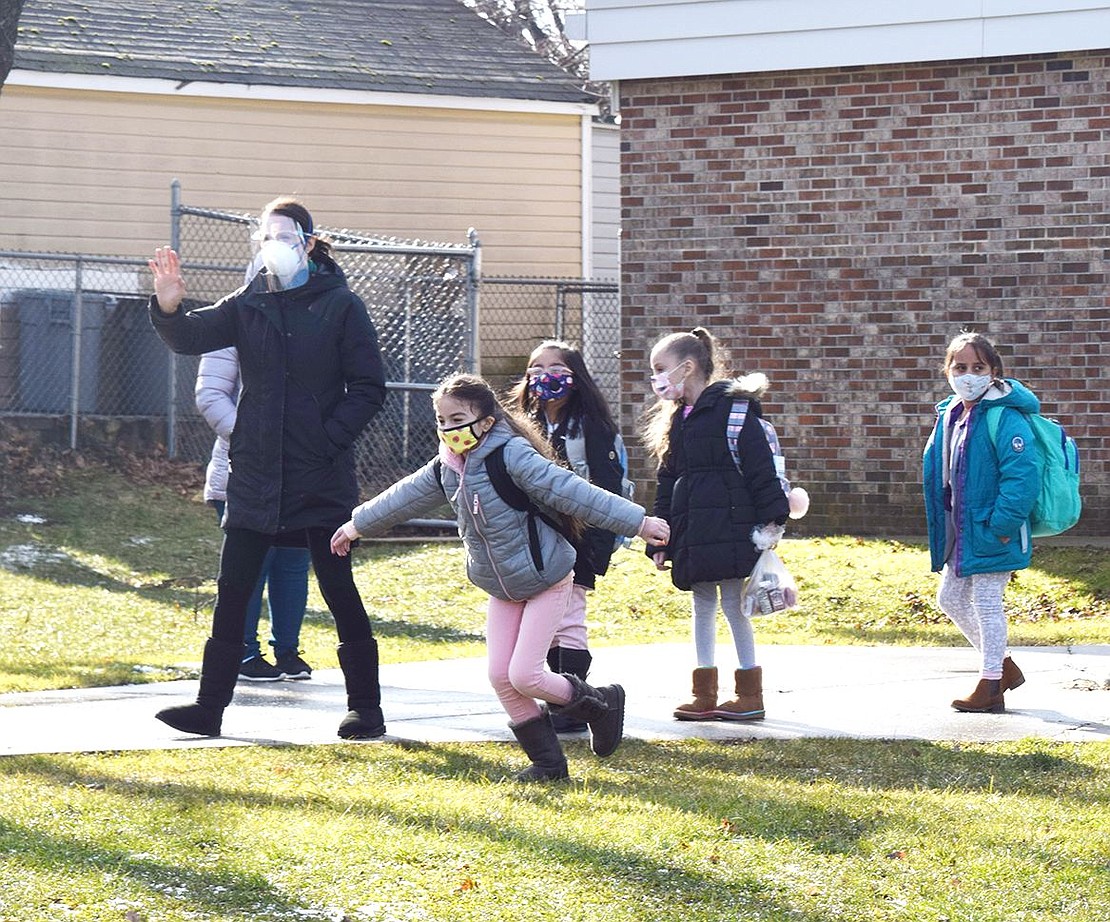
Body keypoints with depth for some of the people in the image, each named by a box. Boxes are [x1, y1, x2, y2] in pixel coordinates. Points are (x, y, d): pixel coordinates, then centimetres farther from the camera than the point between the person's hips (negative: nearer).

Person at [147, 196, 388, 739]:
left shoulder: (340, 306, -2)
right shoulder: (248, 306, 8)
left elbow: (368, 389, -4)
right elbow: (192, 338, -6)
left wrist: (328, 440, -14)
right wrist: (169, 308, -27)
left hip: (321, 477, -4)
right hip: (255, 472, 4)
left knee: (339, 590, 1)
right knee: (232, 591, 2)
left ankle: (366, 708, 10)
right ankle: (209, 707, 6)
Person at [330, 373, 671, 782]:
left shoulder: (511, 456, -21)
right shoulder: (447, 468, 2)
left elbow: (570, 491, -26)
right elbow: (406, 496, 19)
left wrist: (637, 522, -29)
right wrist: (357, 524, 31)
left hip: (546, 580, -8)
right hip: (502, 590, 8)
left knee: (524, 675, -11)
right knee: (500, 677, 2)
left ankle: (601, 703, 13)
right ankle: (547, 760, 12)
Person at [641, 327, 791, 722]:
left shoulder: (734, 409, -8)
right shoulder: (677, 421, 16)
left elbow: (760, 468, -10)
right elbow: (667, 485, 19)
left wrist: (770, 521, -14)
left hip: (730, 527, -8)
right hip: (691, 534, 8)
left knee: (733, 605, -4)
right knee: (702, 606, 10)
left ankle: (751, 696, 4)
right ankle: (705, 696, 16)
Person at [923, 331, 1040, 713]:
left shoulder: (1005, 418, -19)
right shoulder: (949, 415, 8)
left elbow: (1022, 475, -25)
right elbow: (938, 473, 17)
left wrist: (1002, 525, -25)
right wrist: (942, 531, 14)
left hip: (992, 534, -9)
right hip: (961, 533, 10)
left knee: (986, 604, -2)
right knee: (951, 599, 17)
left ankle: (990, 687, 10)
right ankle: (1003, 666, 30)